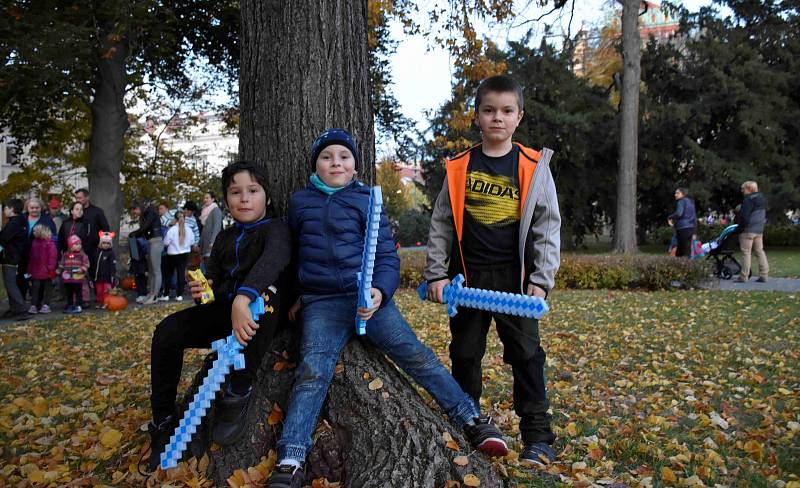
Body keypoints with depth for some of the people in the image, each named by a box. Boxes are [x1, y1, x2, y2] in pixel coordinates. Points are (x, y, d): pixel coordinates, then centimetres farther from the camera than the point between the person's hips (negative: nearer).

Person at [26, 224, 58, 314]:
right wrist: (30, 269, 13)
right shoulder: (35, 242, 8)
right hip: (36, 271, 4)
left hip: (47, 272, -4)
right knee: (35, 288, 3)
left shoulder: (50, 244, -9)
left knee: (47, 289, 6)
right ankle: (33, 306, 6)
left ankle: (46, 305, 12)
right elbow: (32, 257, 13)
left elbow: (53, 256, -13)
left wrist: (50, 268, -17)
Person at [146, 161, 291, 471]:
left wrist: (244, 298, -47)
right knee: (167, 332, -13)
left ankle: (238, 394, -29)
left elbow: (274, 258, -29)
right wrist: (202, 290, -5)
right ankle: (163, 422, 1)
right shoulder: (225, 238, 17)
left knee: (265, 290, -40)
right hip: (225, 310, 6)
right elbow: (214, 280, 23)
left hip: (261, 310, -6)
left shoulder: (275, 228, -5)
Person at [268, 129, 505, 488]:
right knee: (313, 369, -20)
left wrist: (379, 291, -18)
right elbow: (294, 253, 26)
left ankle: (470, 420, 1)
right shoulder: (300, 202, 12)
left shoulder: (367, 200, 5)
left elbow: (387, 259, 1)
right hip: (321, 303, 1)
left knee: (415, 354, -11)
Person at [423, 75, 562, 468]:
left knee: (526, 354, 1)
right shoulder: (458, 167, 5)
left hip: (515, 277, -2)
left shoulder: (534, 167, 1)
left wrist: (541, 280, -7)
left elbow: (547, 227, 0)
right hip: (467, 275, 2)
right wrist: (436, 274, -1)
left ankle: (537, 436, 12)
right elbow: (440, 224, 6)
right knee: (464, 354, 11)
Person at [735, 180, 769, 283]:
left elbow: (744, 216, -20)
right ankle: (764, 275, 12)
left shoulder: (748, 200, -14)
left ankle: (744, 277, -2)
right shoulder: (763, 199, 15)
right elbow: (765, 215, 21)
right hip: (759, 230, 9)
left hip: (748, 230, -9)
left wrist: (739, 228, -13)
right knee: (760, 251, 12)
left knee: (746, 252, -4)